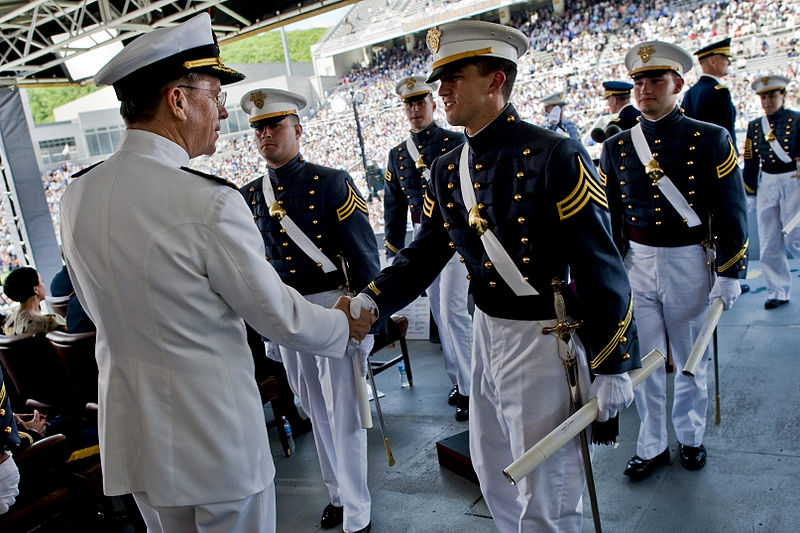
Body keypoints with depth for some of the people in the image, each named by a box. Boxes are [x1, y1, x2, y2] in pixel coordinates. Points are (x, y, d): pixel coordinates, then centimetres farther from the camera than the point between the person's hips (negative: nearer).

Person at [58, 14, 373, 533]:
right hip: (213, 433, -7)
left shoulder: (77, 195, -2)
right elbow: (277, 313, -14)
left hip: (130, 427, 7)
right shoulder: (208, 202, -24)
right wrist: (344, 323, 5)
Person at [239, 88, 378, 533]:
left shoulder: (332, 182, -8)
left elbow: (364, 253, -8)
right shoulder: (250, 196, 6)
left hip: (334, 305, -5)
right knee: (316, 411, 17)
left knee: (344, 413, 2)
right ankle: (339, 493, 36)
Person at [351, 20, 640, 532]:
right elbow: (426, 252, 6)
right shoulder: (447, 169, 4)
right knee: (494, 476, 24)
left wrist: (613, 366, -14)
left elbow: (600, 266, -17)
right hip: (486, 333, 7)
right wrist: (370, 301, -10)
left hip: (543, 342, -7)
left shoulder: (555, 156, -18)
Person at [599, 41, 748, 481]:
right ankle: (652, 445, 25)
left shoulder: (710, 140, -5)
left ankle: (691, 437, 36)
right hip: (636, 264, 2)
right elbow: (607, 215, 7)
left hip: (689, 265, -2)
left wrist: (729, 274, -6)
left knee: (690, 360, 14)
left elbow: (732, 212, -4)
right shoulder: (616, 147, 2)